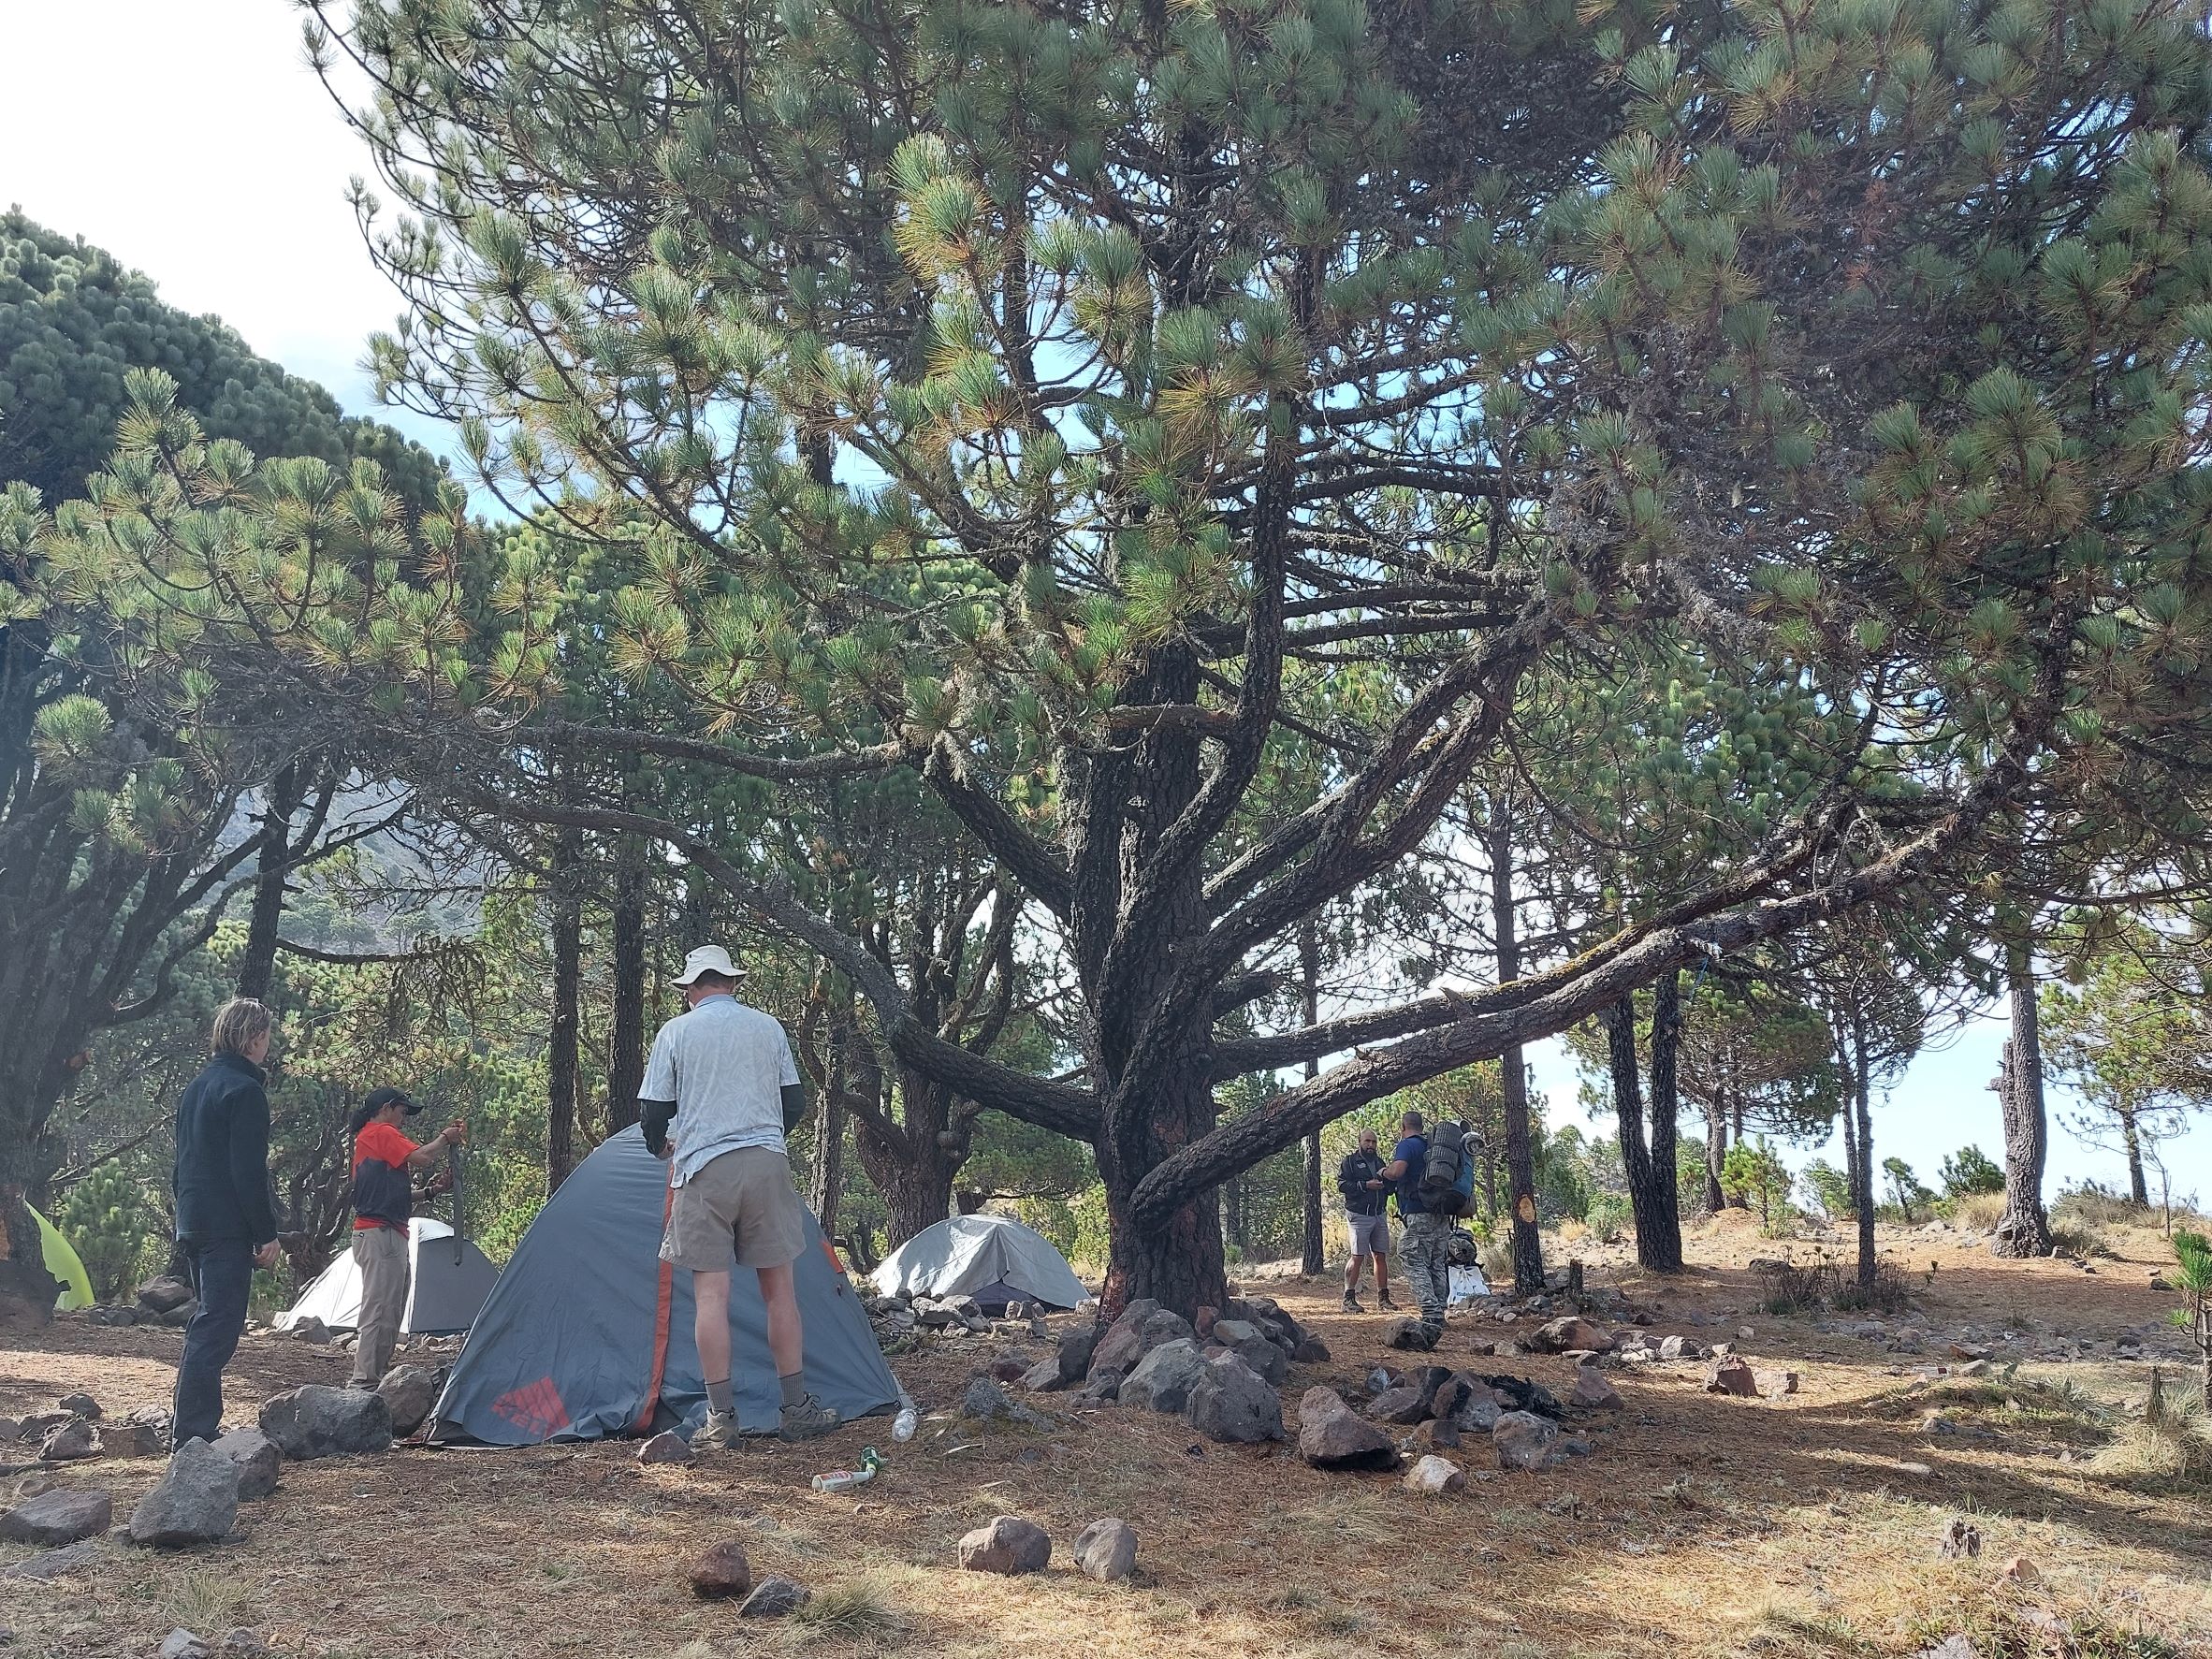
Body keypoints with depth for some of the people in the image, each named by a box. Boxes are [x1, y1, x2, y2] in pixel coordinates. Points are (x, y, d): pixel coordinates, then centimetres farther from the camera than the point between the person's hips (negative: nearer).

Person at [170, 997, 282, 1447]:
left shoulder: (195, 1088, 16)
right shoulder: (244, 1090, -13)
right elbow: (249, 1172, -17)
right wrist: (267, 1233, -13)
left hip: (191, 1224, 10)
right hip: (228, 1228, -10)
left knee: (208, 1322, 18)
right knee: (216, 1329, -7)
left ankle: (188, 1427, 22)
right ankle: (194, 1433, -7)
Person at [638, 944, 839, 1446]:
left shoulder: (675, 1033, 3)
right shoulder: (769, 1028, 9)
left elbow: (653, 1113, 4)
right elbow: (795, 1104, 13)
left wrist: (662, 1146, 26)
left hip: (703, 1168, -2)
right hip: (767, 1163, 2)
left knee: (710, 1292, 1)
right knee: (779, 1287, 7)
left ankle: (721, 1416, 0)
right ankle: (798, 1409, 12)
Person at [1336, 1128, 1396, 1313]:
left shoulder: (1379, 1162, 20)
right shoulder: (1350, 1161, 1)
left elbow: (1389, 1189, 23)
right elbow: (1341, 1184, -11)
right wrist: (1366, 1185, -19)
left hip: (1380, 1215, 6)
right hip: (1359, 1215, -6)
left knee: (1381, 1256, 6)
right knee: (1357, 1257, -9)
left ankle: (1383, 1297, 13)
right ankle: (1349, 1299, -6)